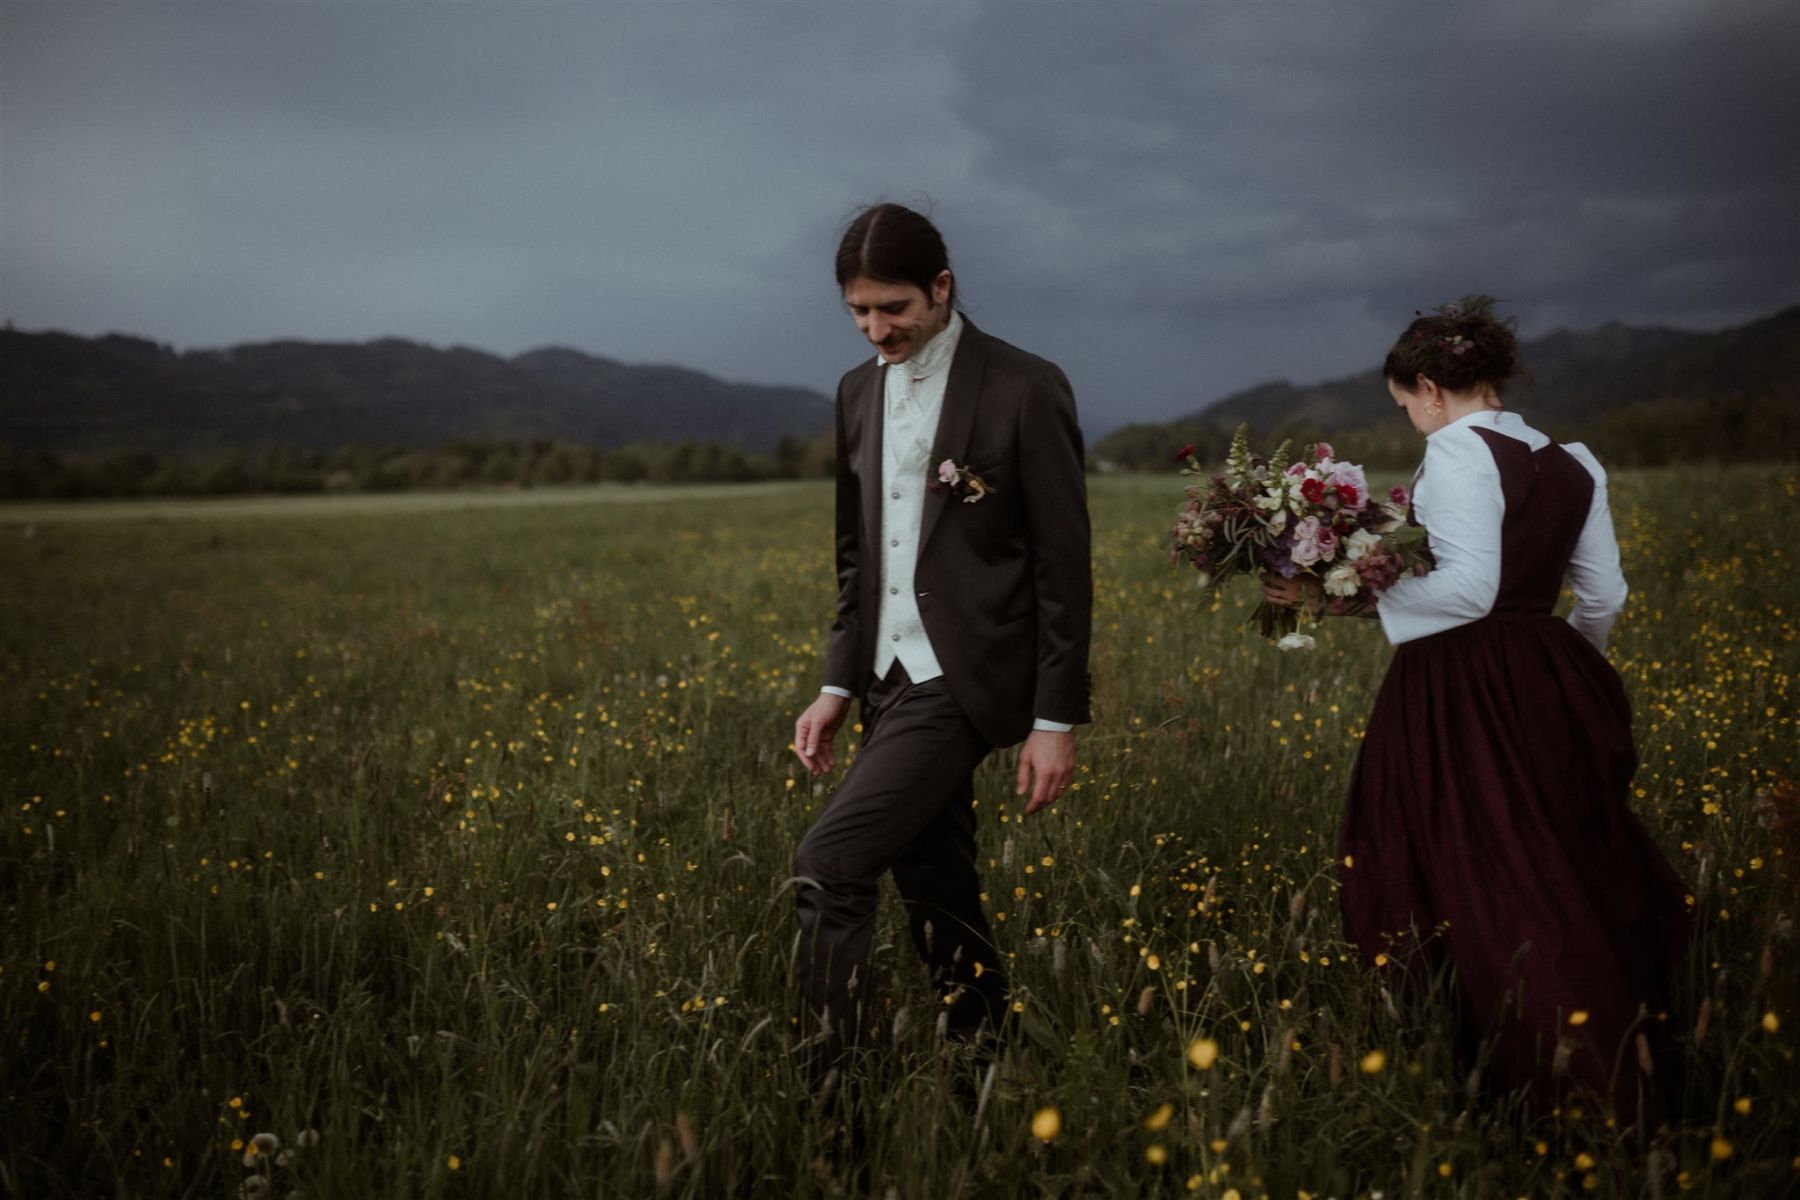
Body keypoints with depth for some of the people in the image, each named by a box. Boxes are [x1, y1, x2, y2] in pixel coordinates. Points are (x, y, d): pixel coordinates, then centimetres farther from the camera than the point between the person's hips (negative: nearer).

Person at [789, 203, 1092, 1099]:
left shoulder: (1024, 390, -10)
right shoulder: (859, 392, 11)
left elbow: (1063, 566, -10)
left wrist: (1056, 721, -11)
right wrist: (838, 684, 11)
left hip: (964, 678, -7)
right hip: (892, 680, 7)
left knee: (827, 867, -15)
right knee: (934, 895, 12)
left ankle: (823, 1083, -5)